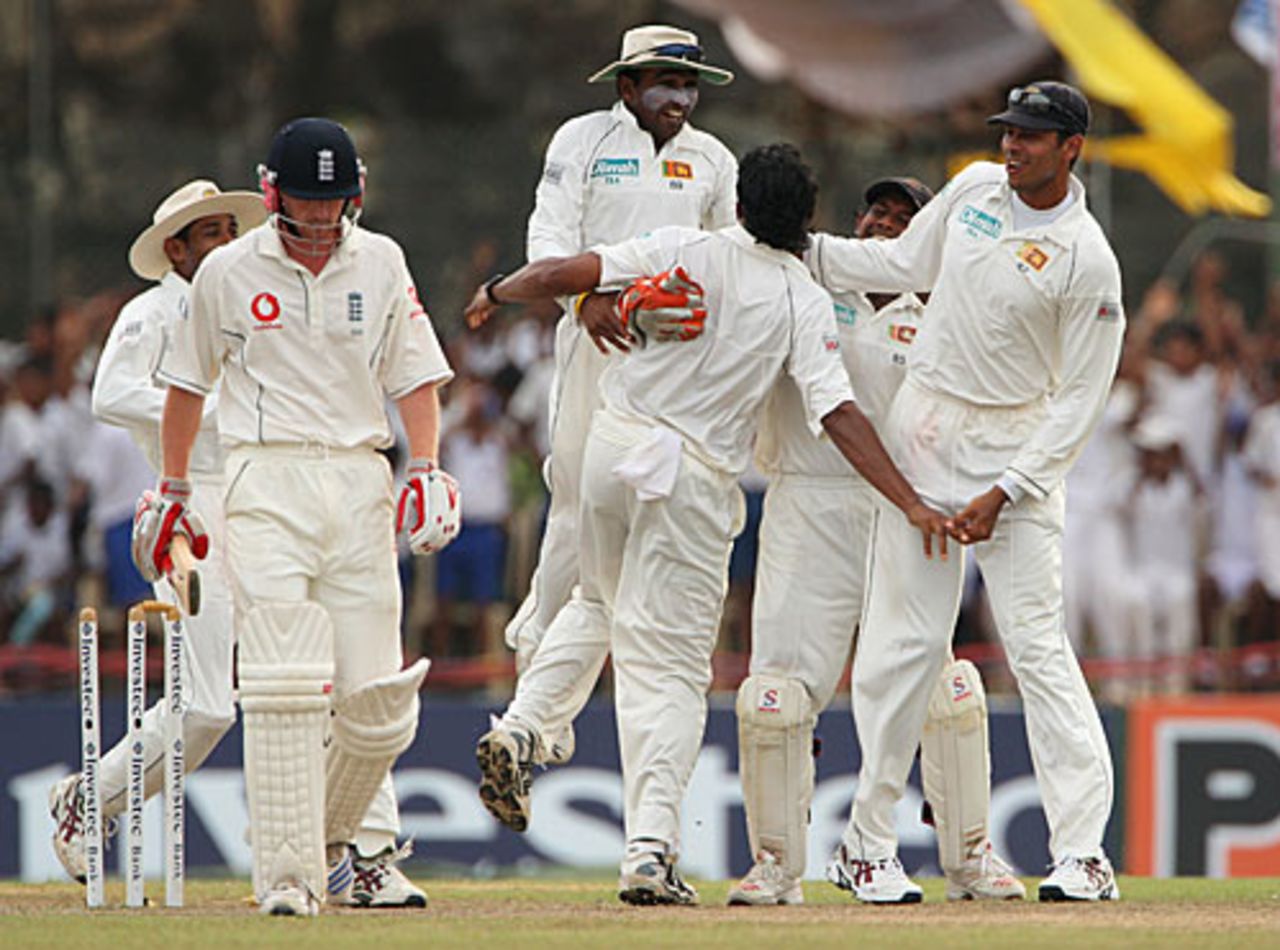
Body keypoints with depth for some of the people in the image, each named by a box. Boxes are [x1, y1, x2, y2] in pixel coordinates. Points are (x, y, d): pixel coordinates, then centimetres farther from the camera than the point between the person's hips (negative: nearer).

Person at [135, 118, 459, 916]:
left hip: (360, 482, 2)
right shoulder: (229, 272, 4)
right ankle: (288, 873, -14)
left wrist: (428, 469, -4)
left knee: (377, 700, -2)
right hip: (266, 482, -2)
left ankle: (330, 836, 24)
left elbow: (415, 377, 10)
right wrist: (173, 489, 18)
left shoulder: (381, 263, 9)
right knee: (284, 686, -15)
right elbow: (188, 383, 15)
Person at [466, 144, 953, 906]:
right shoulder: (805, 301, -5)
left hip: (616, 444, 2)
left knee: (600, 600, 30)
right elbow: (838, 413, -14)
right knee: (670, 668, 0)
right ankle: (651, 849, -11)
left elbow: (559, 276, -7)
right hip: (697, 480, -2)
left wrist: (496, 293, 13)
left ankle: (521, 727, 10)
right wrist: (910, 503, -14)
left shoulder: (685, 249, -2)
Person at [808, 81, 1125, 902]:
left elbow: (1081, 398, -12)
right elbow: (909, 263, 19)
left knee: (1037, 642, -11)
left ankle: (1083, 850, -11)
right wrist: (805, 247, 10)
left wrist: (1004, 492, -16)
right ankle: (870, 840, 7)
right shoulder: (976, 188, 2)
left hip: (1019, 448, -4)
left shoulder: (1087, 262, -14)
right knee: (904, 639, 0)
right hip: (924, 428, 4)